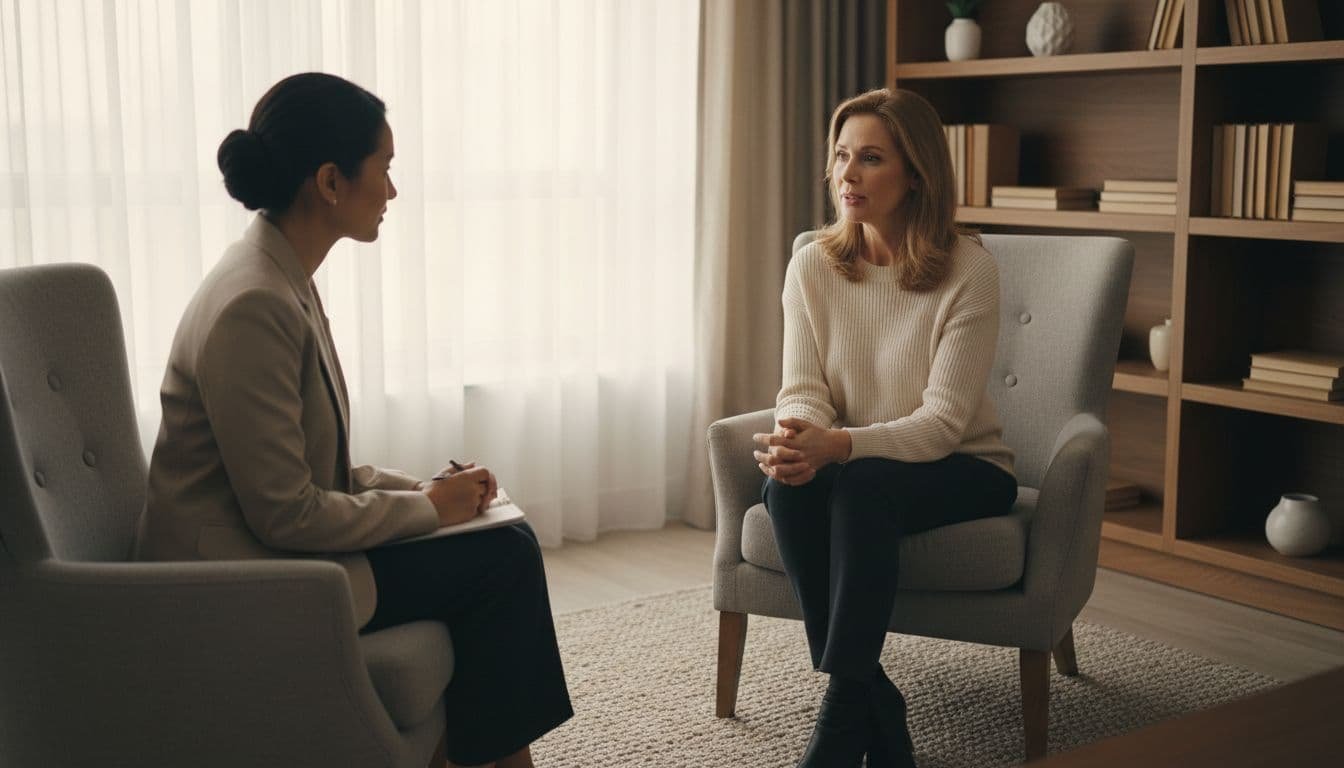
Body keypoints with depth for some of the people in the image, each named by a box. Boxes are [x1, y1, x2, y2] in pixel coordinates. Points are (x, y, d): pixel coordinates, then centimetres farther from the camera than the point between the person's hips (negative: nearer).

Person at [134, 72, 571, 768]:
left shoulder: (283, 280, 7)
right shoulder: (252, 306, -24)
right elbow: (285, 514, -23)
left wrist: (421, 487, 2)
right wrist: (428, 507, -11)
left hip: (266, 546, 9)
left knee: (505, 542, 6)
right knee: (501, 557, -8)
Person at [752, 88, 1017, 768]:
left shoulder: (967, 271, -15)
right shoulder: (813, 265, -1)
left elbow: (944, 420, -20)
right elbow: (802, 390, -5)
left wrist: (837, 444, -37)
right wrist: (796, 442, -30)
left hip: (960, 470, -3)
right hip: (857, 470, 4)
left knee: (865, 485, -35)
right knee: (788, 486, -29)